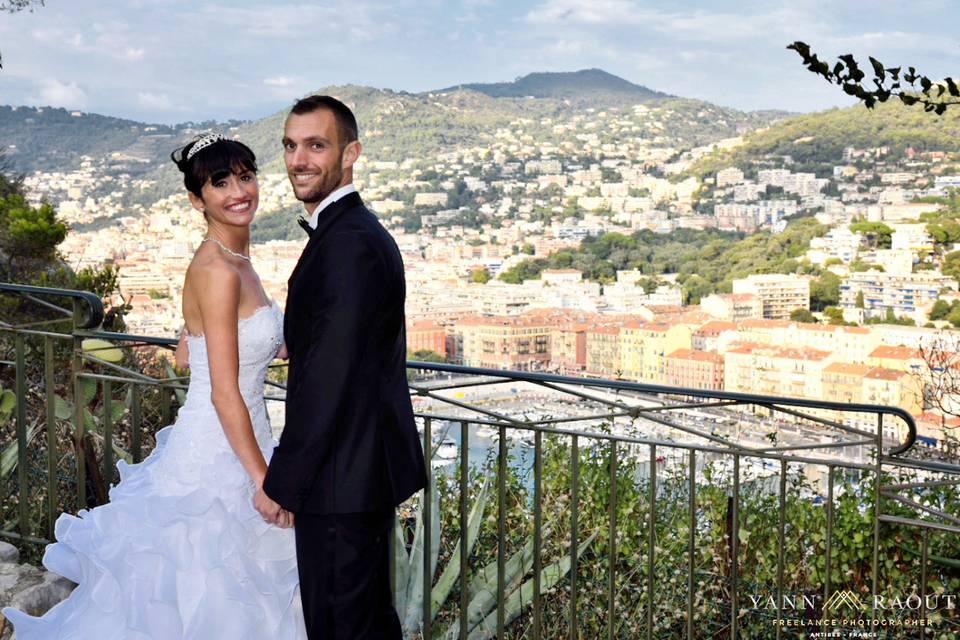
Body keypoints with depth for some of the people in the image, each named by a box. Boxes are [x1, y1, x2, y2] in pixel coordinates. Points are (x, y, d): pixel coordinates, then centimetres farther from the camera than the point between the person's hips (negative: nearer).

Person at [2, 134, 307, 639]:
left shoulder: (235, 260, 8)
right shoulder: (217, 272, -20)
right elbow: (224, 392, -22)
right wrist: (264, 480, -19)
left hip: (235, 445, 9)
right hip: (216, 459, -9)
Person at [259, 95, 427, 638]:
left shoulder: (348, 244, -20)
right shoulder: (361, 232, 13)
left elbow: (328, 380, -23)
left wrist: (281, 482, -16)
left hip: (342, 479, -10)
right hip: (370, 470, 10)